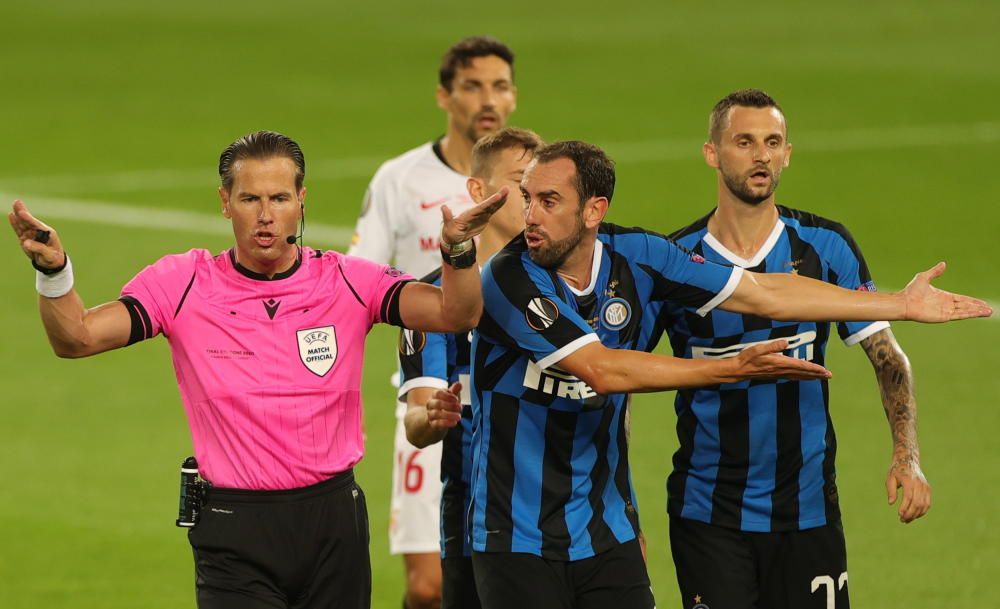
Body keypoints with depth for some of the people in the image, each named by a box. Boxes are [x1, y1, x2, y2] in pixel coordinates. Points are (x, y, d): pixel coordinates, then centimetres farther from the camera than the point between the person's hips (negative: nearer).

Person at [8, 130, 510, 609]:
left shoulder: (346, 282, 1)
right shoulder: (184, 284, -2)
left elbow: (455, 314, -8)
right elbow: (76, 337, -8)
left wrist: (457, 251, -29)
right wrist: (53, 271, -27)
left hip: (334, 523, 2)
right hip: (234, 533, -2)